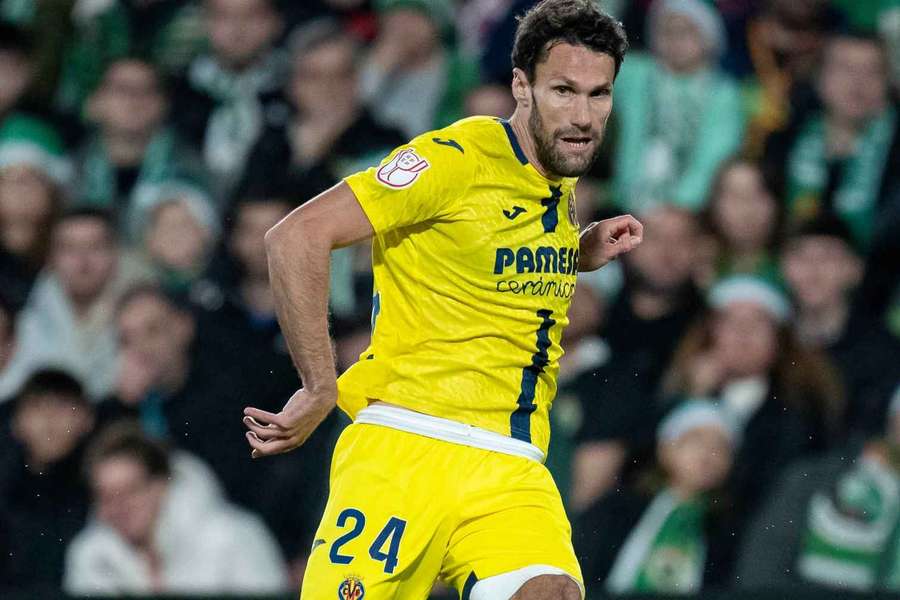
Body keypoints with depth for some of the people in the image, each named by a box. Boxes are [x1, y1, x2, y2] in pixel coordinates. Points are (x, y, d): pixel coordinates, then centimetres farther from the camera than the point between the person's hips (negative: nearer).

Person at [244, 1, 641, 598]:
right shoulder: (457, 158, -9)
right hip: (405, 453, -5)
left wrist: (585, 252, 15)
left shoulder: (561, 183, 14)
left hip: (512, 476, 5)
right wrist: (321, 391, -15)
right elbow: (297, 236, -14)